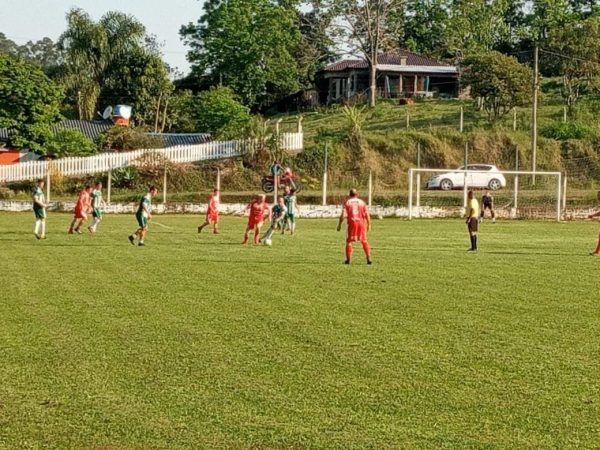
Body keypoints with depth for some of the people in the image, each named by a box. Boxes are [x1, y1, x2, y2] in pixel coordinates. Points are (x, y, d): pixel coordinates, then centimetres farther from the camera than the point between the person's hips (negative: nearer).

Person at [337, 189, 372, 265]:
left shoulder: (347, 202, 5)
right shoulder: (362, 202, 10)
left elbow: (343, 215, -5)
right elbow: (367, 215, 2)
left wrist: (339, 225, 0)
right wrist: (369, 225, 9)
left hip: (352, 222, -2)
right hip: (361, 222, 2)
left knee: (349, 241, 8)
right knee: (364, 241, 12)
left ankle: (348, 259, 2)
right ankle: (369, 258, 7)